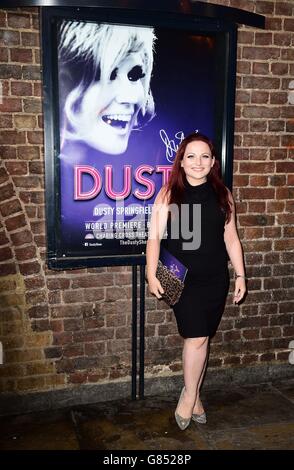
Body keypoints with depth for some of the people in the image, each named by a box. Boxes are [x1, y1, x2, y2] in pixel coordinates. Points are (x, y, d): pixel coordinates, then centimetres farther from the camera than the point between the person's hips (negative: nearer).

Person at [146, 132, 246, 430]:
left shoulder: (222, 194, 5)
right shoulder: (169, 194, -4)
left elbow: (231, 238, 9)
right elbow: (155, 237, -6)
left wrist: (240, 275, 6)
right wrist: (152, 275, -15)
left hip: (215, 280, 3)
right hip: (182, 280, -3)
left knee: (201, 339, 10)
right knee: (196, 338, -7)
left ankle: (192, 396, 28)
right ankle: (191, 395, 16)